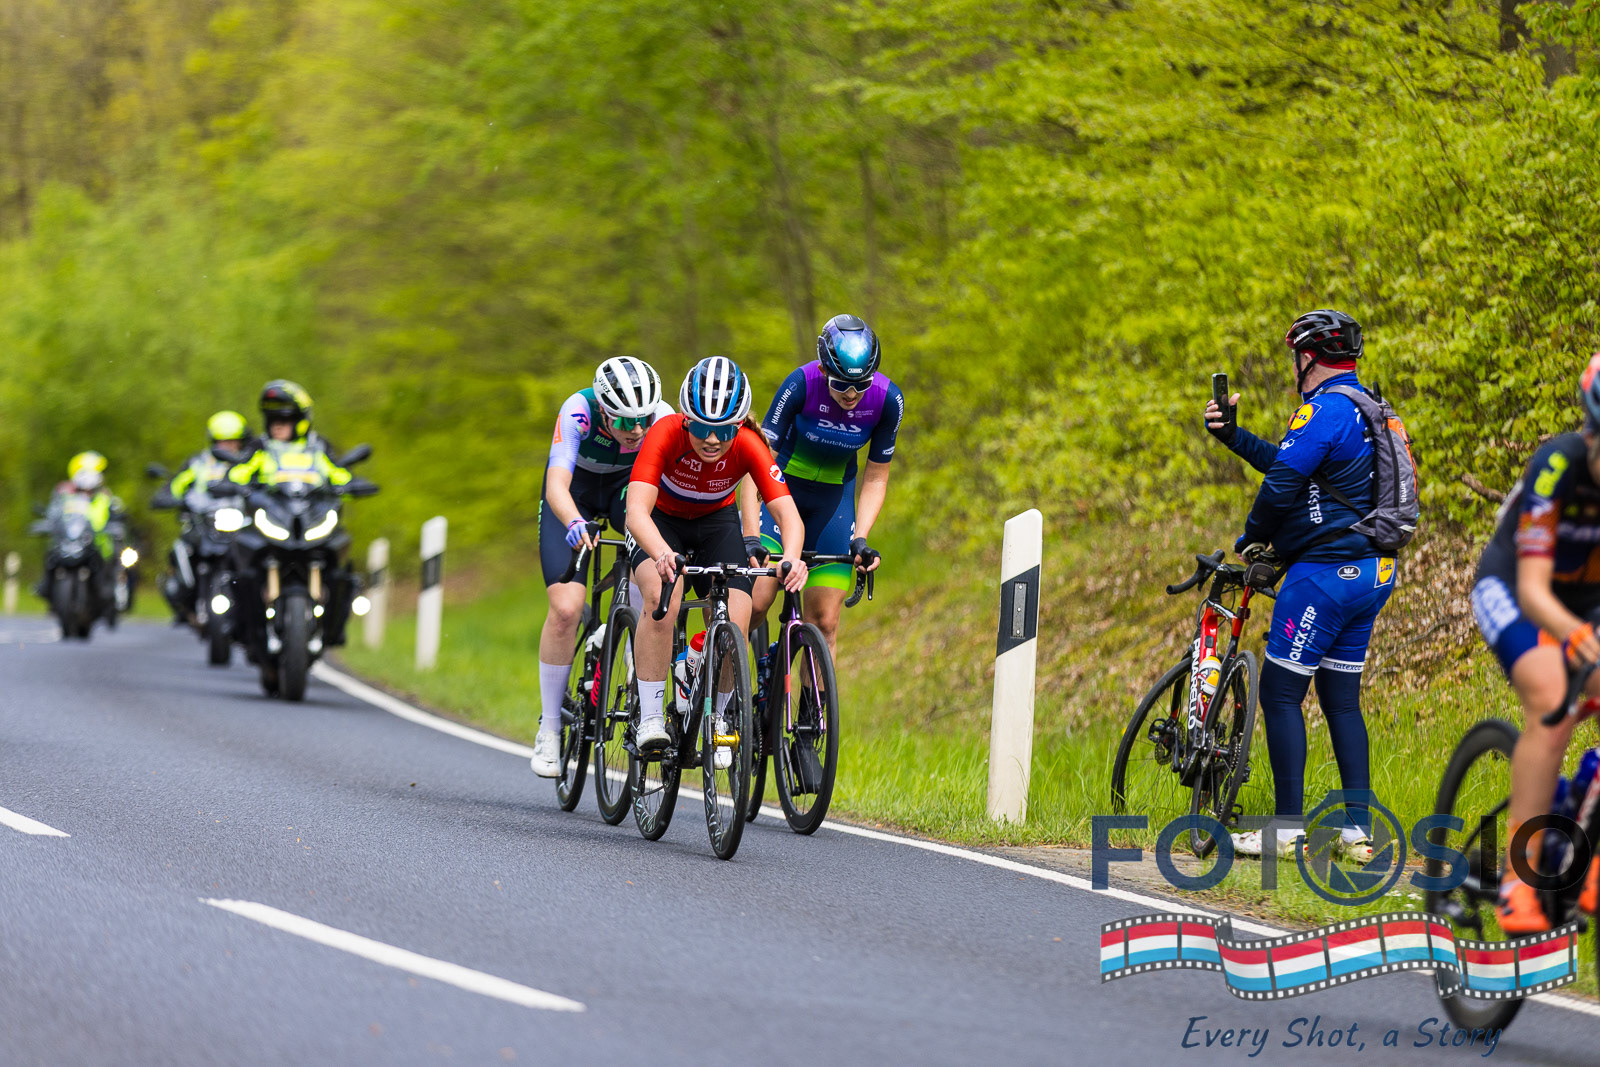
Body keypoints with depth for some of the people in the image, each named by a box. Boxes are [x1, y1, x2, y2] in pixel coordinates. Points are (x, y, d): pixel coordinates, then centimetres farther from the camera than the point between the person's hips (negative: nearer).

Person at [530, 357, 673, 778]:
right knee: (565, 608, -16)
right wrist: (575, 524, -66)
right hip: (576, 495, -2)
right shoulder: (578, 412, -36)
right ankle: (550, 727, 0)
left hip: (629, 487, 2)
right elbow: (557, 485, -46)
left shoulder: (663, 418, -30)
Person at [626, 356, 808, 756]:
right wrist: (662, 554, -64)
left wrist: (791, 557, -56)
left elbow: (787, 513, -33)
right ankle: (649, 718, -24)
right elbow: (636, 510, -44)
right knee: (661, 597, -33)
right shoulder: (666, 435, -34)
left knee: (735, 628, -18)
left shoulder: (749, 446, -28)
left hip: (717, 522, 2)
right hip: (661, 521, -2)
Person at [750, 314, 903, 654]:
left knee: (825, 622, -5)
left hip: (834, 497, 2)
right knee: (756, 602, -16)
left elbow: (876, 479, -7)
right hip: (783, 486, -2)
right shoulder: (801, 384, -27)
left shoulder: (888, 400, -19)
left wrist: (860, 539, -20)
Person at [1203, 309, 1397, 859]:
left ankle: (1287, 827, -6)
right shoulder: (1367, 408, 17)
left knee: (1280, 691, -3)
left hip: (1325, 569, -9)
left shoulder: (1323, 410, -14)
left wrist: (1251, 538, 1)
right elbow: (1291, 464, 24)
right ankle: (1358, 829, 7)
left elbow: (1282, 484, -16)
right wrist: (1231, 434, 24)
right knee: (1342, 699, 12)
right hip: (1373, 572, 9)